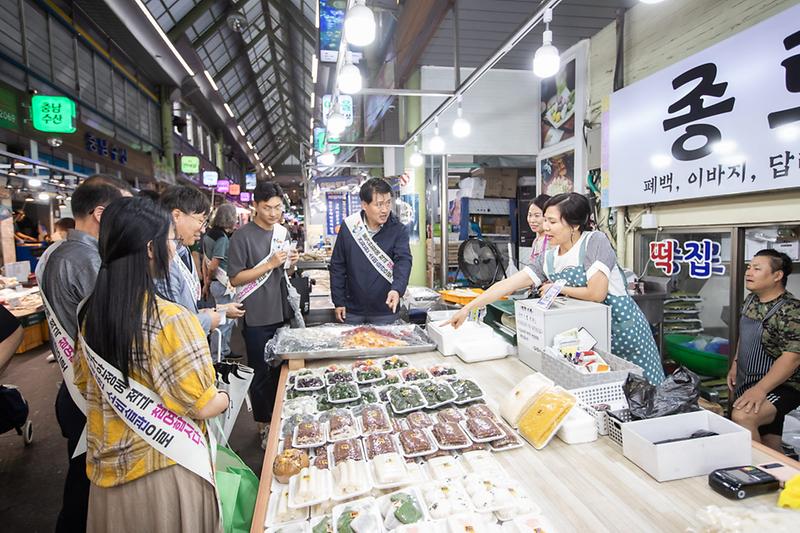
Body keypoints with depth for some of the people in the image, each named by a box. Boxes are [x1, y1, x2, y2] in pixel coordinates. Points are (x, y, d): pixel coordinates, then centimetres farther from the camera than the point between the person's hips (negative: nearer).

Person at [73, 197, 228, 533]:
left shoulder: (90, 313, -6)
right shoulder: (171, 320, -28)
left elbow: (85, 384, 9)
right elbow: (203, 407, -21)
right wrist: (225, 398, -1)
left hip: (107, 465, 6)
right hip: (162, 470, -6)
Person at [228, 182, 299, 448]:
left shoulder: (283, 232, 8)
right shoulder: (243, 236, -11)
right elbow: (235, 278, -13)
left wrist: (291, 263, -3)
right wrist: (269, 264, -21)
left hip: (282, 313, 6)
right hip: (257, 317, -6)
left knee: (281, 369, 17)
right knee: (261, 373, 8)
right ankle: (264, 426, 26)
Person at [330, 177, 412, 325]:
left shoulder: (398, 230, -7)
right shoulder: (348, 227, -5)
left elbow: (404, 261, -19)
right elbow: (337, 266, 1)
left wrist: (397, 289, -38)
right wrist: (338, 301, 0)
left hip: (385, 310, -1)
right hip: (353, 310, 1)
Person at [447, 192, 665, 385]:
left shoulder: (595, 241, -16)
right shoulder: (547, 258, -1)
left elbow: (596, 293, -23)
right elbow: (507, 285, -6)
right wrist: (467, 309, -9)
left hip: (621, 327, -4)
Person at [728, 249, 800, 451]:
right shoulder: (751, 300, 4)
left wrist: (760, 389, -30)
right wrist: (735, 365, 12)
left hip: (779, 386, -8)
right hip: (747, 382, 8)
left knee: (742, 417, -29)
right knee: (767, 443, 16)